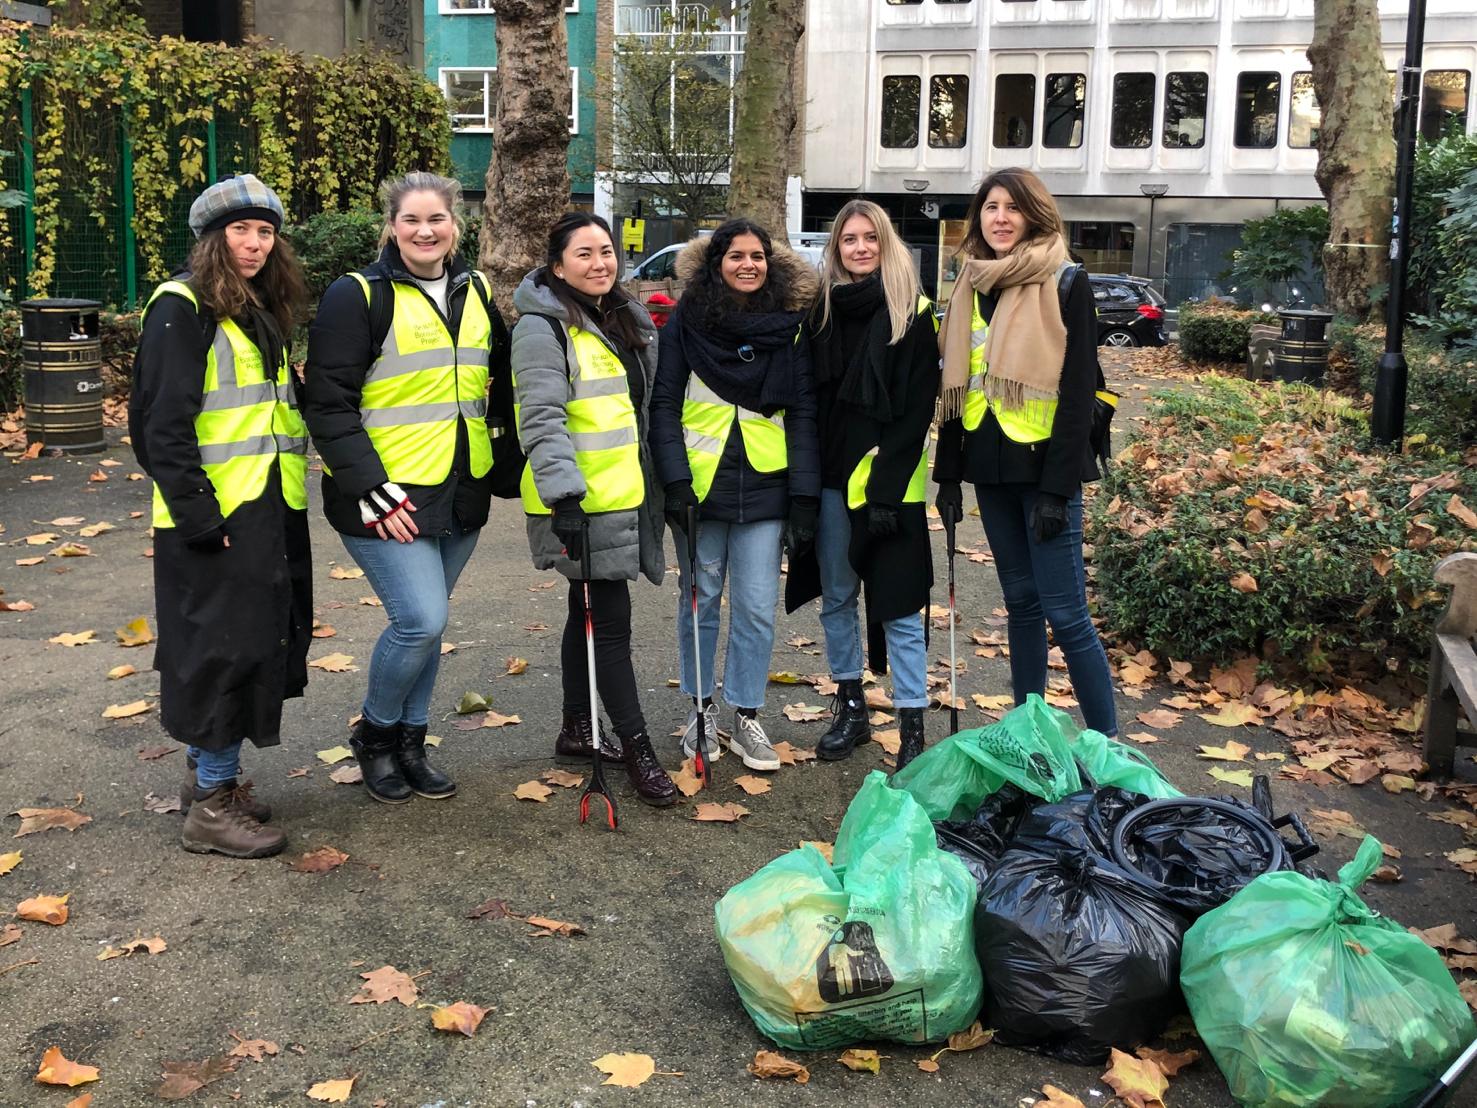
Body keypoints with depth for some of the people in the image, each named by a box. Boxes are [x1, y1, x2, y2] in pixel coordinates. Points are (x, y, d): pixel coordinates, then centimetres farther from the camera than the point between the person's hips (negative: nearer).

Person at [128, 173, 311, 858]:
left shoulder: (264, 312, 16)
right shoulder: (183, 308, -10)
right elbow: (161, 423, -16)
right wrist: (199, 514, -20)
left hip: (272, 510, 8)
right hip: (216, 516, -8)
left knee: (261, 641, 13)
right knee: (224, 646, -5)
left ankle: (208, 770, 27)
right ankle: (212, 806, 5)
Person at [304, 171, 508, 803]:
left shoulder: (477, 293, 11)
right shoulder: (359, 296, -8)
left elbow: (499, 382, 23)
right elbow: (329, 403, -12)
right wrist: (370, 490, -18)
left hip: (461, 492, 6)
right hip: (386, 497, -6)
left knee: (425, 621, 12)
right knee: (421, 620, -13)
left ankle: (410, 742, 28)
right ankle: (374, 733, 12)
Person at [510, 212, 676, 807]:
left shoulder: (624, 318, 16)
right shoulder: (543, 328, -12)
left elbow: (644, 407, 25)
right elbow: (542, 418, -21)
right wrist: (563, 490, -31)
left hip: (623, 497, 9)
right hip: (581, 503, -9)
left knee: (590, 615, 17)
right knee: (611, 621, -6)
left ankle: (577, 729, 29)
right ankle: (638, 751, 1)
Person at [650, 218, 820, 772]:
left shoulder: (791, 326, 3)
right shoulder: (687, 321, -1)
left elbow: (803, 413, 3)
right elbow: (664, 404, -2)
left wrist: (805, 496, -2)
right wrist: (675, 481, -11)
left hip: (764, 487, 1)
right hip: (700, 482, -1)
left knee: (757, 607, 2)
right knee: (700, 600, 9)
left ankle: (746, 717, 16)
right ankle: (701, 707, 25)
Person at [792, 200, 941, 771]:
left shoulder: (913, 315, -5)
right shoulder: (822, 311, 8)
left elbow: (916, 409, -9)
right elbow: (810, 397, 12)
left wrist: (885, 488, -16)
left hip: (890, 482, -5)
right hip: (830, 478, 5)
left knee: (898, 605, -3)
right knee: (836, 596, 12)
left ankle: (912, 726, 4)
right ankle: (850, 707, 25)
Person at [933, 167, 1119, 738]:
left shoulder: (1065, 284, -6)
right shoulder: (972, 287, 11)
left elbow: (1077, 390, -11)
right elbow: (956, 386, 14)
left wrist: (1057, 486, -17)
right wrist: (948, 472, 8)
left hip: (1042, 464, -6)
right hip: (990, 468, 6)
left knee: (1063, 610, -6)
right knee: (1020, 600, 12)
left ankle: (1106, 740, 5)